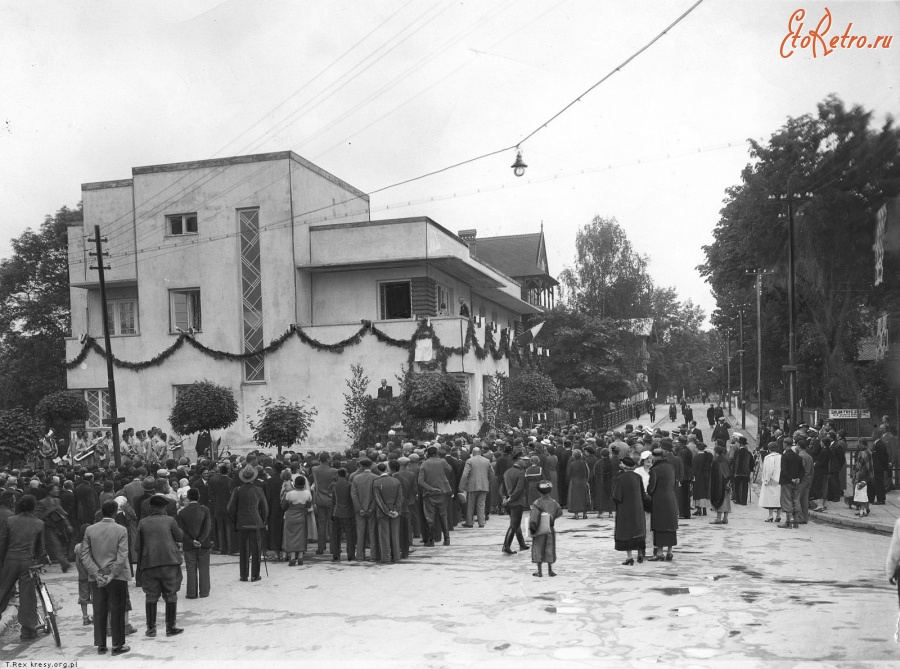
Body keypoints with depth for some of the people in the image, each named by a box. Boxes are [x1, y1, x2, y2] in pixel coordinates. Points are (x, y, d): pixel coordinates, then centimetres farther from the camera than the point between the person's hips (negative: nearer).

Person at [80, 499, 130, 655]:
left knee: (99, 611, 11)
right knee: (116, 611, 6)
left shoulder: (90, 530, 0)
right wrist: (112, 575, -12)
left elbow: (84, 555, -3)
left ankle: (101, 645, 17)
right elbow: (122, 556, -16)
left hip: (96, 578, 3)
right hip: (117, 578, -3)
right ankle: (117, 645, 10)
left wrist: (97, 573, -7)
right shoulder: (121, 530, -10)